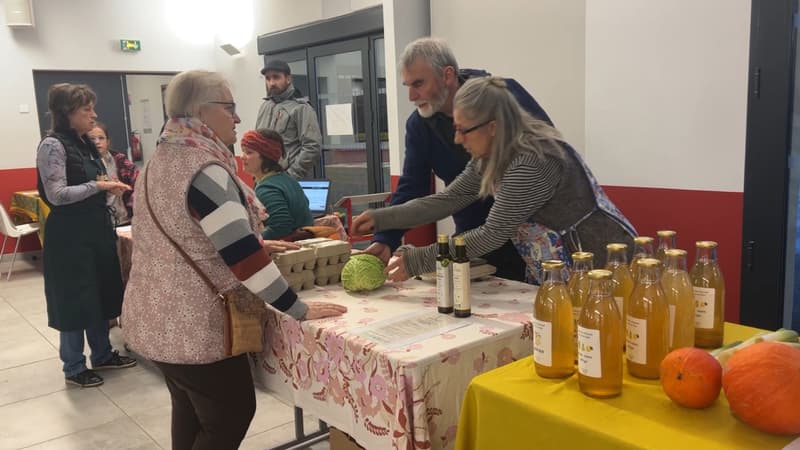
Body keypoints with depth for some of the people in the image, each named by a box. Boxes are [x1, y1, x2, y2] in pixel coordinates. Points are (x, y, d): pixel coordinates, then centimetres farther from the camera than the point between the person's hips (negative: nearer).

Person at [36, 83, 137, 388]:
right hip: (70, 234, -8)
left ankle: (102, 354, 31)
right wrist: (98, 186, -20)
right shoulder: (52, 145, -14)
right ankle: (74, 368, 16)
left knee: (101, 293, 15)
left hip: (97, 228, 8)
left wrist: (110, 188, 2)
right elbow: (57, 195, -20)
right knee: (74, 299, 2)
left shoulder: (85, 144, 10)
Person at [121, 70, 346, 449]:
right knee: (229, 418, 6)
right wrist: (299, 310, -21)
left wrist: (256, 241, 19)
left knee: (191, 413, 23)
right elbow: (241, 254, -27)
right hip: (191, 325, -10)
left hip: (156, 316, 10)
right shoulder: (204, 169, -22)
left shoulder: (163, 159, 9)